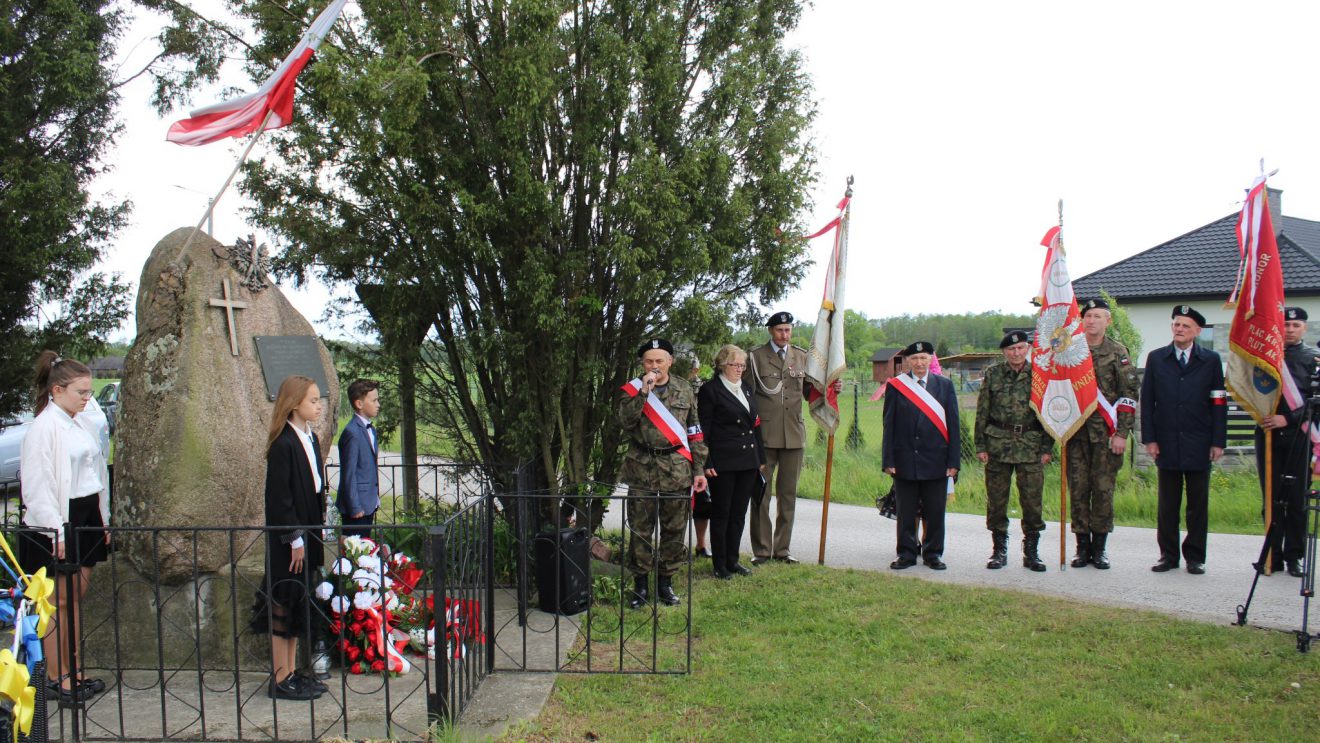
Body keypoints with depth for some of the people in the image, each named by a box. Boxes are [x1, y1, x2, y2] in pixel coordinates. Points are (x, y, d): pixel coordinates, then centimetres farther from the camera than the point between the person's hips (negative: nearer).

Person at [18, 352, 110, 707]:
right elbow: (37, 484, -16)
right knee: (59, 601, 0)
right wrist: (55, 530, -19)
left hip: (86, 517, 8)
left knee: (76, 597, 13)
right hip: (59, 522, -8)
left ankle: (72, 670, 22)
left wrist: (103, 518, 17)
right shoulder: (44, 427, -13)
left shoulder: (84, 422, 11)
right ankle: (56, 677, 10)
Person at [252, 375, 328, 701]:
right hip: (288, 537, -9)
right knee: (283, 605, 0)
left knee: (298, 604, 14)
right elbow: (279, 497, -18)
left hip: (307, 531, 9)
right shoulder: (283, 445, -17)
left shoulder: (310, 439, 9)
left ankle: (292, 671, 23)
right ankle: (281, 678, 8)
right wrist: (295, 539, -18)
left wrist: (319, 529, 13)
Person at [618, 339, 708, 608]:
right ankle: (640, 584, 15)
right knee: (640, 530, 3)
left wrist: (699, 470, 6)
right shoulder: (632, 390, 1)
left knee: (674, 530, 8)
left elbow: (695, 432, 10)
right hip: (642, 470, -1)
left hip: (677, 471, 2)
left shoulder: (684, 390, 7)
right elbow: (625, 423, -15)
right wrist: (643, 392, -23)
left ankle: (666, 583, 22)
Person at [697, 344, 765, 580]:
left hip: (748, 462, 6)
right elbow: (703, 430, -9)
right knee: (721, 514, 3)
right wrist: (707, 463, -15)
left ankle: (732, 560, 21)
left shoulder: (747, 388, 15)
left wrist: (761, 457, 14)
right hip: (723, 462, -6)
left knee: (739, 514, 11)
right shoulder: (710, 390, -6)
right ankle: (719, 564, 11)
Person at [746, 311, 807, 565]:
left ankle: (782, 548, 19)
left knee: (788, 494, 9)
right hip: (764, 434, -3)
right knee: (761, 493, 0)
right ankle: (761, 549, 9)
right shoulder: (756, 356, 1)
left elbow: (809, 393, 16)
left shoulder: (802, 357, 12)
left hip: (794, 434, 4)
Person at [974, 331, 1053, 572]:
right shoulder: (993, 374, 5)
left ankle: (1031, 552, 13)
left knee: (1032, 498, -1)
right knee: (996, 499, 4)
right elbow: (982, 412, 6)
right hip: (998, 443, 1)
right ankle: (999, 550, 17)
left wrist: (1047, 448, 1)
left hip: (1031, 445, -1)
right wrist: (981, 446, 1)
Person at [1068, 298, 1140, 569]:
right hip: (1076, 432, 2)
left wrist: (1121, 433, -8)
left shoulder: (1117, 352, 1)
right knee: (1078, 489, 3)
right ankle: (1083, 547, 12)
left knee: (1103, 489, 1)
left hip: (1106, 432, -2)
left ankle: (1099, 548, 11)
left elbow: (1129, 395, -2)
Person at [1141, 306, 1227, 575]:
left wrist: (1218, 441, -4)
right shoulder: (1156, 358, 6)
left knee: (1198, 504, 5)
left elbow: (1219, 403, 2)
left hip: (1199, 444, -1)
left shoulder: (1211, 360, 4)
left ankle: (1195, 557, 13)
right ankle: (1168, 555, 13)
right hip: (1167, 443, 1)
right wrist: (1149, 438, -2)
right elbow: (1147, 401, 5)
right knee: (1167, 504, 6)